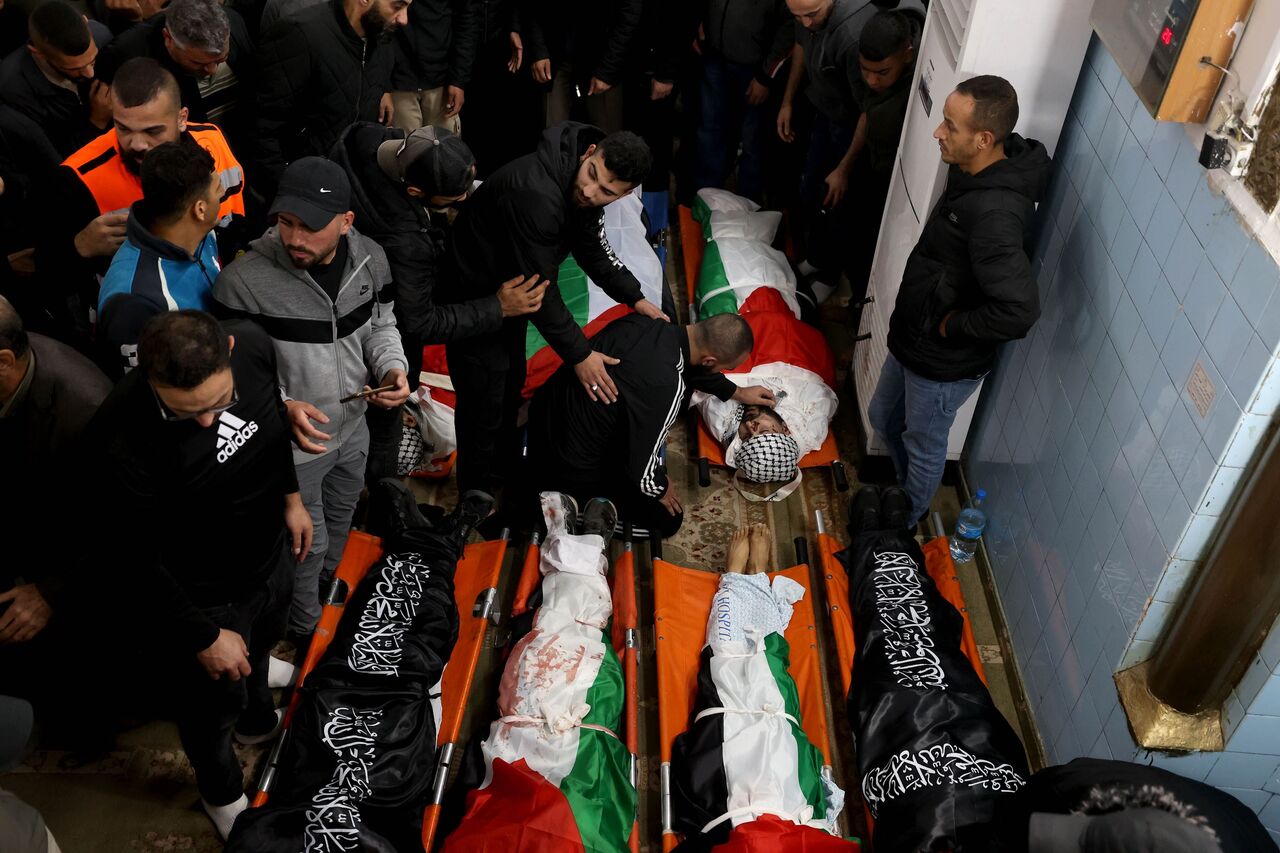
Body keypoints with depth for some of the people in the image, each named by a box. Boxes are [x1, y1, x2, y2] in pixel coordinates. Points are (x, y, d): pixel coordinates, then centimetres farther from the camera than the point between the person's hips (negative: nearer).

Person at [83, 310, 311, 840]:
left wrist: (290, 495, 9)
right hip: (202, 599, -5)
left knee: (260, 648, 35)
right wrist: (203, 637, -17)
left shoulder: (253, 344, -22)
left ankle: (258, 720, 69)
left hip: (271, 554, 6)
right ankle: (220, 794, 55)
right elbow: (132, 559, -25)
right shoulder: (125, 443, -38)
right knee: (212, 705, 22)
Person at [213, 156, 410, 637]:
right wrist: (281, 407, -31)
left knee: (341, 516, 31)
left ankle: (330, 581, 62)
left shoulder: (369, 259, -14)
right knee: (308, 543, 16)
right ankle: (306, 631, 45)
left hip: (353, 426, 5)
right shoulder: (243, 281, -28)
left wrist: (391, 366, -15)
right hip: (292, 445, -5)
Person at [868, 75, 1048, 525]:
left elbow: (1018, 311, -41)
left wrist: (953, 324, -24)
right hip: (911, 337, 9)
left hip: (945, 362, -9)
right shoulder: (975, 170, -7)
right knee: (884, 419, 29)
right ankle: (903, 488, 56)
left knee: (924, 444, 19)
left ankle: (905, 518, 47)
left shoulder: (995, 214, -36)